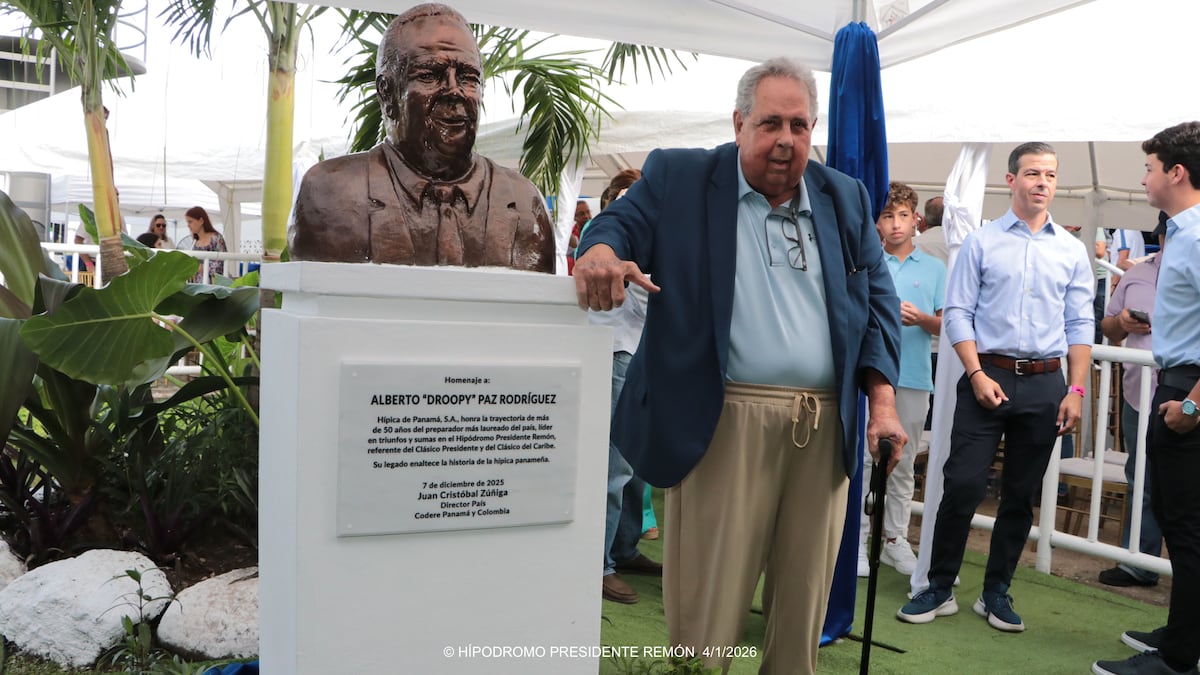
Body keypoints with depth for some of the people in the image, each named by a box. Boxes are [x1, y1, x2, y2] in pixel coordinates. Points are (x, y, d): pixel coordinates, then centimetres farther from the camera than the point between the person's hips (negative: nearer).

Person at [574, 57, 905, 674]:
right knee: (706, 607, -1)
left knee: (805, 603, 12)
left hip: (826, 429, 4)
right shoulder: (677, 179, 6)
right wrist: (601, 250, -28)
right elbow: (621, 222, -2)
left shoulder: (846, 198, 16)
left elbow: (878, 299, 14)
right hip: (722, 422, -4)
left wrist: (882, 402, 4)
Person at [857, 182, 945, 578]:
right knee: (863, 459, -1)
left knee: (903, 464, 10)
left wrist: (921, 318, -12)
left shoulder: (934, 269, 9)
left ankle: (895, 540, 21)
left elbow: (943, 325, 8)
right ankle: (858, 540, 8)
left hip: (914, 379, 2)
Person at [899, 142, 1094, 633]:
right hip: (987, 377, -3)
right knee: (962, 485, -7)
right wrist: (977, 375, -11)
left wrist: (1076, 390, 0)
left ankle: (997, 593, 21)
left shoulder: (1072, 251, 9)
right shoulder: (981, 243, 2)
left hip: (1045, 384, 3)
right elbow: (957, 313, -2)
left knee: (1021, 496, 8)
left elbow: (1080, 326, 8)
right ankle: (939, 588, 7)